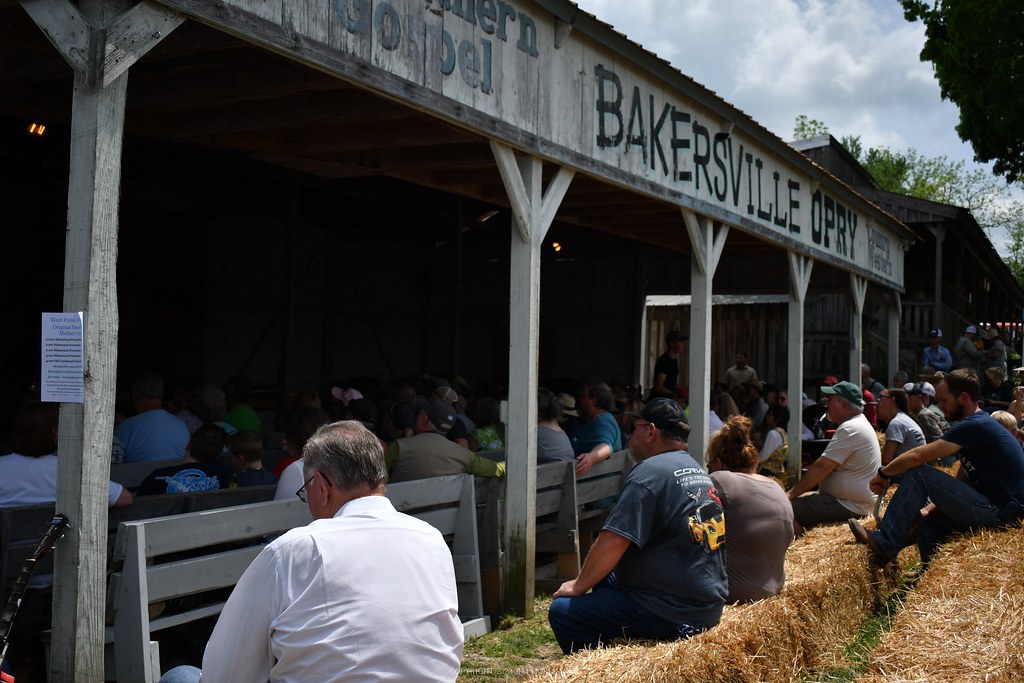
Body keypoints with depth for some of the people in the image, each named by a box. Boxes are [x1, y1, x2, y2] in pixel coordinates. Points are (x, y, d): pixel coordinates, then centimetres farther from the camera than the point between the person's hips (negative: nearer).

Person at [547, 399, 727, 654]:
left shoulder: (649, 472, -14)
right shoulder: (699, 472, 15)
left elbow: (613, 542, -21)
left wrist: (578, 586, -5)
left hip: (675, 614, -10)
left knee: (561, 611, -11)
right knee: (606, 576, 27)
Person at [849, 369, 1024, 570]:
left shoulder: (975, 426, -14)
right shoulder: (979, 425, 18)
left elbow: (917, 456, -16)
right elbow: (960, 484, 19)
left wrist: (883, 473, -1)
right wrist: (930, 508, 6)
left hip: (998, 514, -11)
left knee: (918, 475, -15)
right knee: (926, 516, 23)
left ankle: (884, 543, -11)